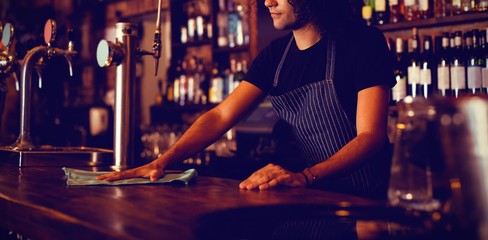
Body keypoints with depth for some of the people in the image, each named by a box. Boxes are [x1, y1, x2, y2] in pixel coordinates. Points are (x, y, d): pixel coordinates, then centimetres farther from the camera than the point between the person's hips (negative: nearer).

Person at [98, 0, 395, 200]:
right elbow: (220, 116, 2)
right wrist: (161, 162, -14)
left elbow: (371, 136, -18)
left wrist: (304, 177, -35)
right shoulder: (275, 55, 7)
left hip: (369, 199, -5)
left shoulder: (364, 43, -11)